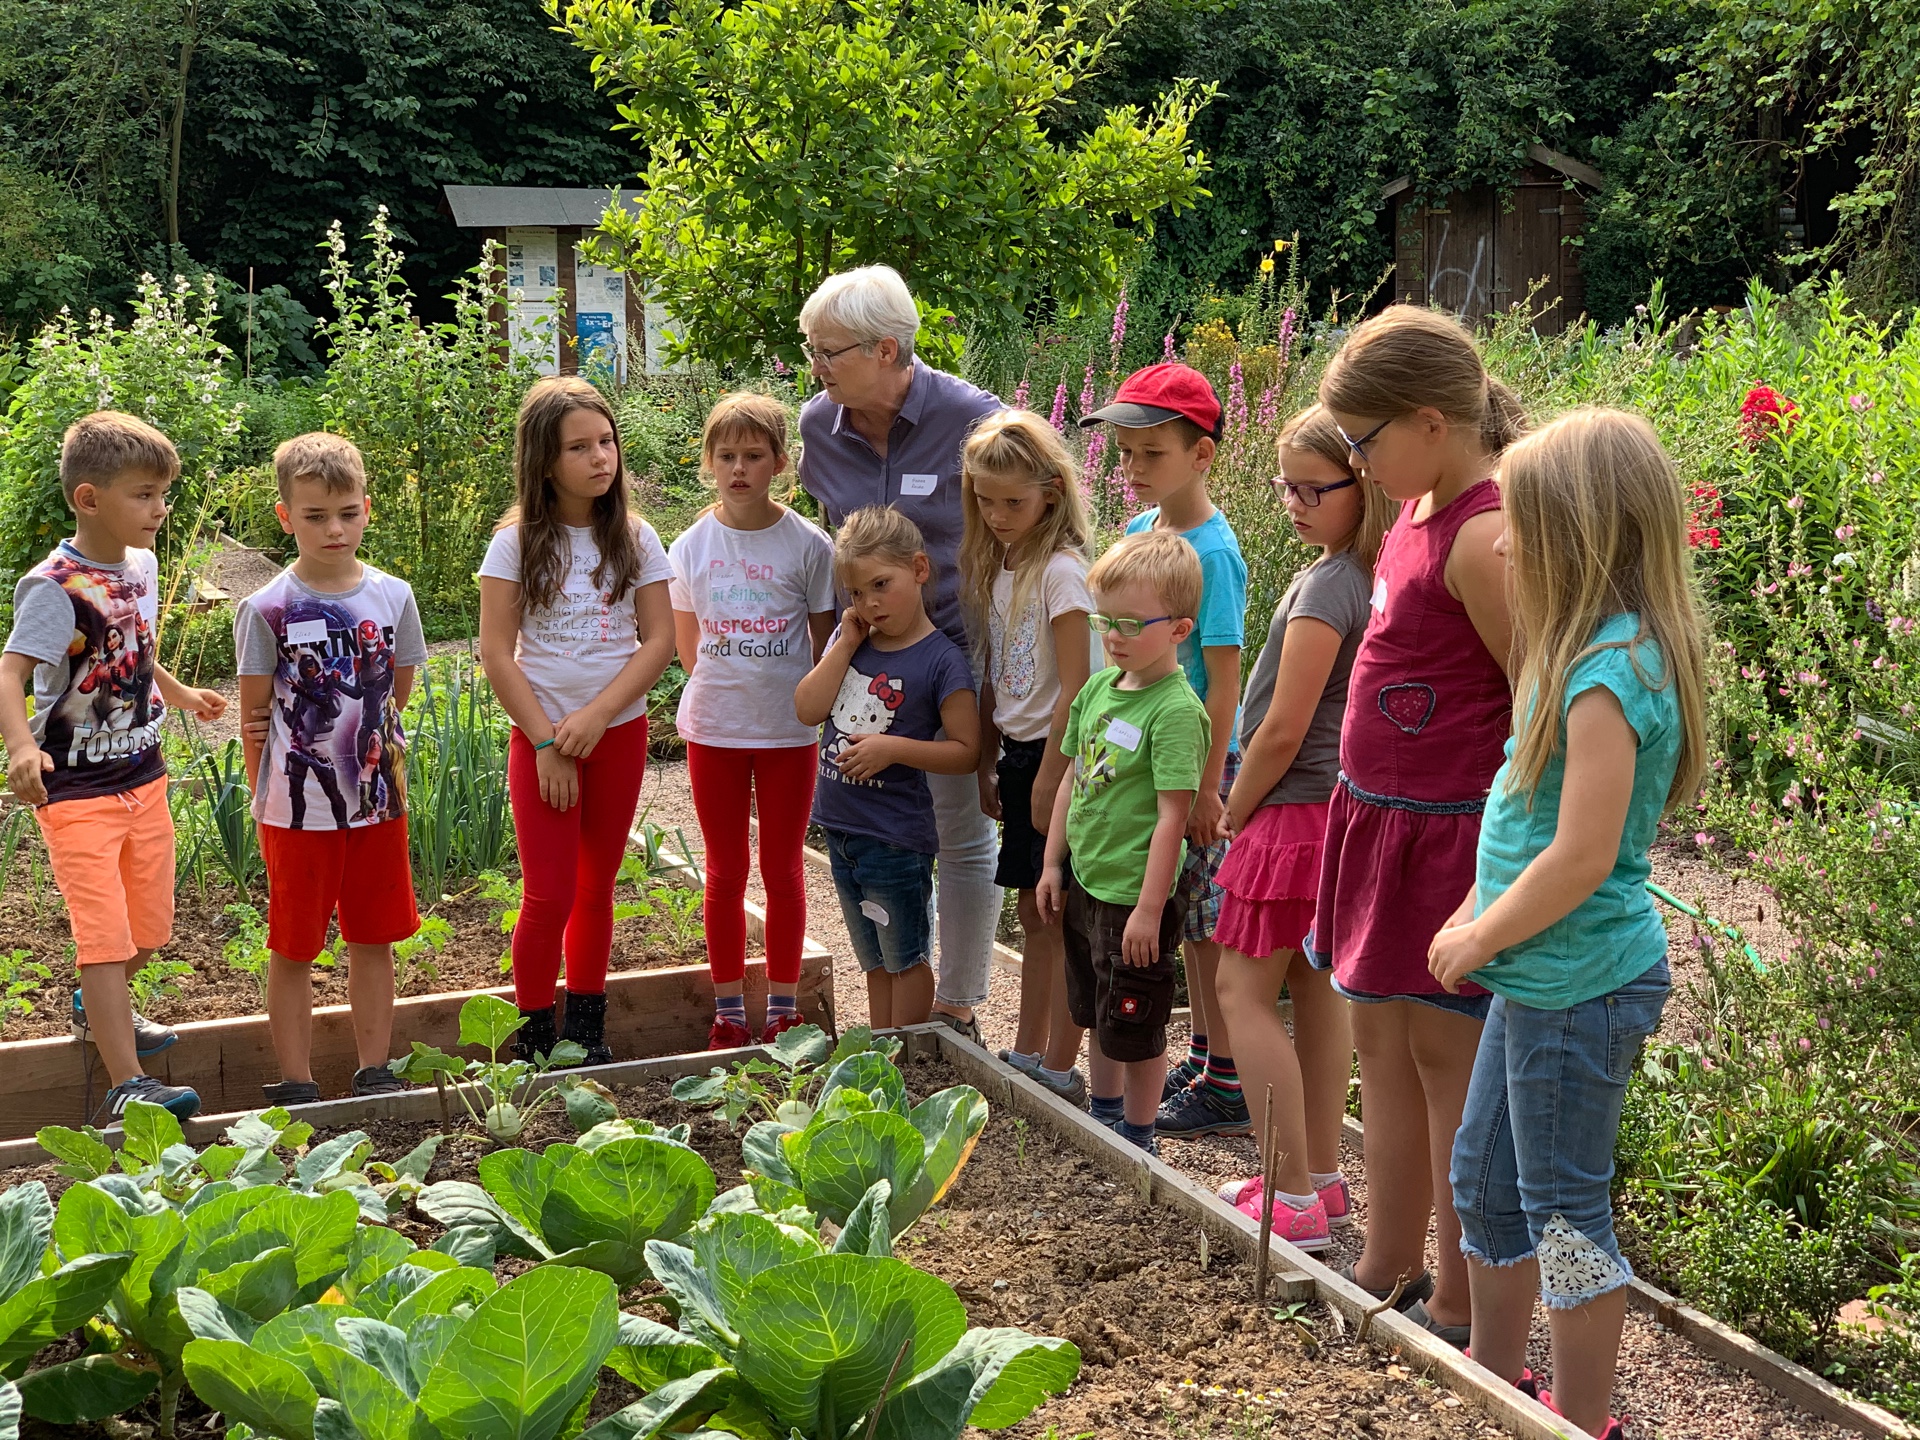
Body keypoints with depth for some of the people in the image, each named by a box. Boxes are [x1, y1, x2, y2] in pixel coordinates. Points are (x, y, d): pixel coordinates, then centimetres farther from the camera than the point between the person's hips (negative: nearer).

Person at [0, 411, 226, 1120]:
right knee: (105, 930, -10)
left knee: (149, 928, 16)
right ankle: (127, 1083, -7)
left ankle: (97, 1008, 46)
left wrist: (182, 695, 36)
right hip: (77, 788, -7)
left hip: (144, 776, 8)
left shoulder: (142, 565, 4)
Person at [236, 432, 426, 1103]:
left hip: (378, 803, 3)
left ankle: (374, 1073, 24)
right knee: (293, 951, 7)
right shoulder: (266, 610, -8)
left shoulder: (393, 597, 0)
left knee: (373, 942, 12)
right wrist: (266, 801, -2)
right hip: (298, 812, -3)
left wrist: (357, 744, 5)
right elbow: (255, 719, -3)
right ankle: (296, 1085, 17)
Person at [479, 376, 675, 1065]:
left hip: (619, 731, 2)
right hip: (540, 734, -2)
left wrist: (596, 716, -14)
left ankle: (587, 1031, 21)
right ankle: (533, 1040, 8)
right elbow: (496, 652, -7)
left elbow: (658, 640, -3)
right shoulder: (517, 541, -5)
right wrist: (546, 741, -11)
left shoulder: (634, 539, 1)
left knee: (596, 888, 10)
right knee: (550, 897, -5)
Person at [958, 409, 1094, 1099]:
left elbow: (1074, 688, -18)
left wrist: (1049, 780, -17)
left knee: (1061, 920, -2)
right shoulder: (997, 568, 10)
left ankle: (1062, 1072, 6)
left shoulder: (1061, 571, -16)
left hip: (1055, 755, -8)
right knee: (1033, 916, 15)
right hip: (1015, 751, 8)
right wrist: (987, 765, 14)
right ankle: (1027, 1055, 24)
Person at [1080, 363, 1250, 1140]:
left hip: (1200, 755, -8)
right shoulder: (1139, 531, 6)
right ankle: (1202, 1055, 30)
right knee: (1186, 915, 17)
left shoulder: (1212, 552, -17)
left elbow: (1223, 680, -17)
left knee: (1209, 916, 0)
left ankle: (1228, 1086, 10)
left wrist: (1207, 784, -18)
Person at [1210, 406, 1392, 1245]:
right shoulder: (1377, 576, 8)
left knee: (1244, 991, -2)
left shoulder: (1326, 587, -20)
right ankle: (1323, 1181, 23)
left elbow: (1283, 729, -20)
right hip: (1347, 806, 9)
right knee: (1316, 991, 15)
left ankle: (1294, 1199, -2)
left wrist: (1233, 814, -5)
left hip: (1297, 810, -9)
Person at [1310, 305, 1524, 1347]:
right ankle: (1386, 1272, 32)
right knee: (1381, 1038, 17)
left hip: (1450, 831, -10)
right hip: (1383, 817, 10)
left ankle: (1458, 1311, 15)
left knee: (1445, 1052, 1)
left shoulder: (1483, 538, -21)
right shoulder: (1418, 514, 8)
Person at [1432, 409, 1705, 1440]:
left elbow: (1580, 858, -25)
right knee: (1483, 1176, 21)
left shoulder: (1609, 673, -23)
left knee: (1563, 1209, 4)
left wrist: (1477, 941, -13)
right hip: (1535, 977, 10)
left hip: (1577, 987, -10)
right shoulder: (1595, 654, 8)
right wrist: (1474, 916, 9)